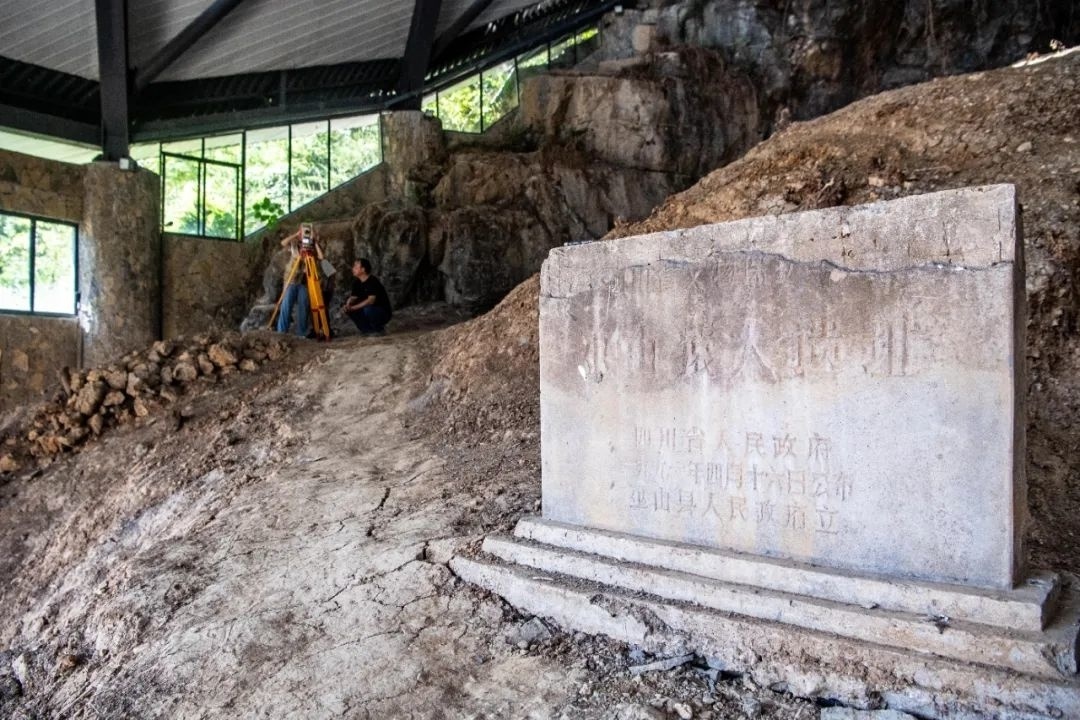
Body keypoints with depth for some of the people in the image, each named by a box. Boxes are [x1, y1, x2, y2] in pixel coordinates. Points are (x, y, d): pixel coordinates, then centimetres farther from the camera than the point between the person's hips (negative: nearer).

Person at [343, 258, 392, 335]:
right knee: (347, 309, -7)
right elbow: (353, 297, 4)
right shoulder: (357, 282, 2)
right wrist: (347, 305, -19)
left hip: (384, 312, -7)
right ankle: (367, 329, 3)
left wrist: (353, 307, -31)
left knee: (367, 309, -36)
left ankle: (380, 329, -10)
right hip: (371, 310, 7)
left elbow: (371, 300, -30)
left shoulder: (373, 281, -21)